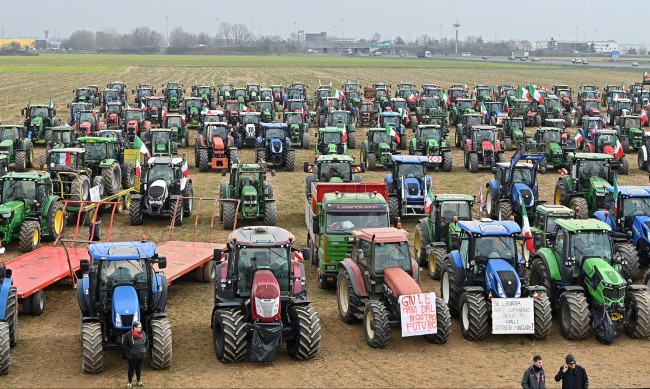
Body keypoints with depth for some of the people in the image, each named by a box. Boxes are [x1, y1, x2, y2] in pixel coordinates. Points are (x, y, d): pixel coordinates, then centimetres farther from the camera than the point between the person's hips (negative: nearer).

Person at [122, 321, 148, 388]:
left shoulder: (143, 334, -3)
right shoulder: (128, 335, -18)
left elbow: (147, 342, 11)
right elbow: (124, 345, -13)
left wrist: (145, 349, 3)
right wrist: (130, 351, -16)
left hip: (141, 355, 4)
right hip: (132, 356, -4)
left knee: (139, 368, 17)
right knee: (131, 368, 6)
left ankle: (139, 381, 31)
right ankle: (129, 382, 20)